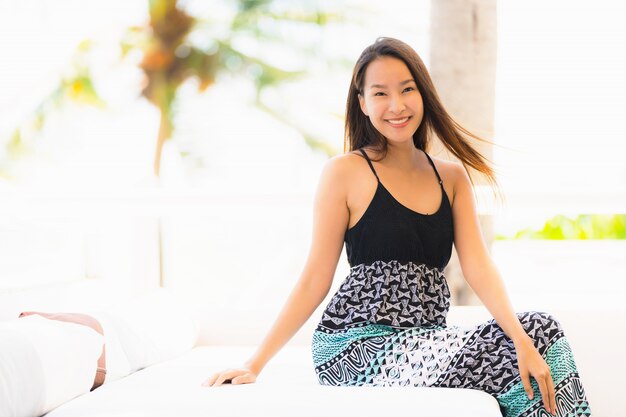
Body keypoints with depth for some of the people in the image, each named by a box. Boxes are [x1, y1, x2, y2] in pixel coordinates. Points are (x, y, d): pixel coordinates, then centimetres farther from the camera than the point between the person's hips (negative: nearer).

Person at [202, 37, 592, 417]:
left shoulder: (452, 177, 12)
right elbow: (314, 281, -1)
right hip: (358, 345, -5)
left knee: (539, 328, -16)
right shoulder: (345, 172, -2)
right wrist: (254, 366, -7)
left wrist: (522, 340, -15)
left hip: (426, 341, 5)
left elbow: (479, 267, 2)